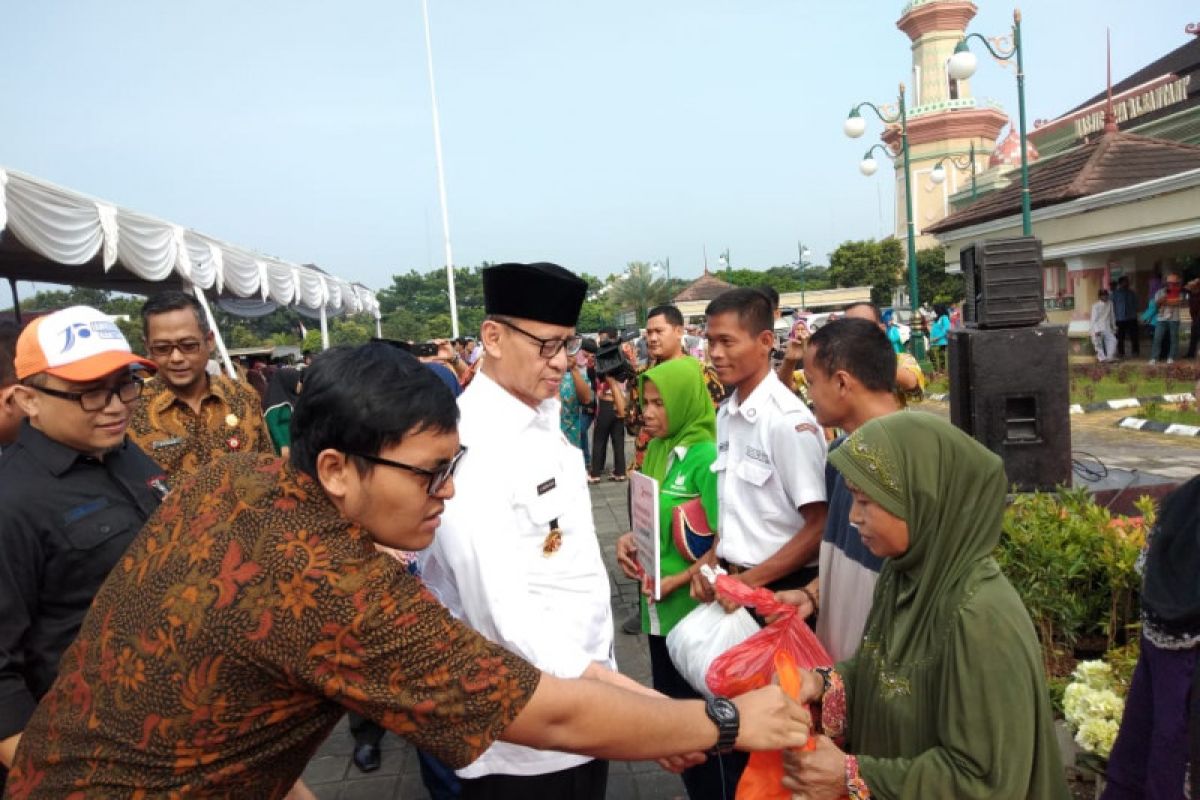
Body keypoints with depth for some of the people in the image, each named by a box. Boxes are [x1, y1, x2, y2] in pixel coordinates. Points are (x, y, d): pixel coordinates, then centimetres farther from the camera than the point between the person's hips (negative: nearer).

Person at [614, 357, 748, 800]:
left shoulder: (707, 455, -16)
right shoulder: (656, 450, 5)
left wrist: (678, 581, -18)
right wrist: (629, 540, -3)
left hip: (696, 608, -7)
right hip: (660, 608, 8)